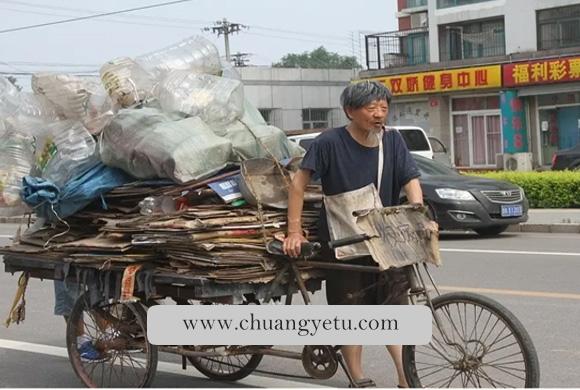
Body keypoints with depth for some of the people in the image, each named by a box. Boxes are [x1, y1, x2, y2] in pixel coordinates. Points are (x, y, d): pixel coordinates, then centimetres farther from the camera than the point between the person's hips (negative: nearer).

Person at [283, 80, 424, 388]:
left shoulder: (392, 141, 0)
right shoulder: (330, 142, -12)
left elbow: (411, 181, -5)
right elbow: (299, 182, -9)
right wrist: (294, 231, -13)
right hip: (341, 243, -3)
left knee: (395, 308, -1)